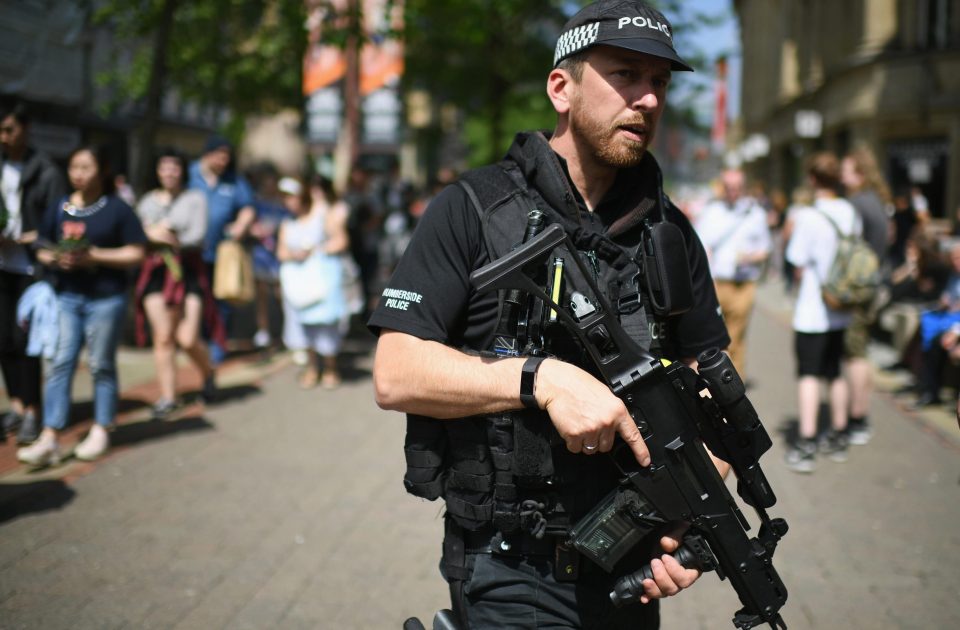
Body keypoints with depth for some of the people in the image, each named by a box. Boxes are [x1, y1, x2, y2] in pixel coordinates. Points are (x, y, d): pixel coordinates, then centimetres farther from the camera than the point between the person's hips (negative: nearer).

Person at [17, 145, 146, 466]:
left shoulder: (117, 209, -3)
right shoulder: (59, 208, 9)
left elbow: (135, 254, -7)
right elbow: (43, 249, 14)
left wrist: (93, 256, -16)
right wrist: (54, 258, -9)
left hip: (105, 298, -3)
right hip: (66, 296, 3)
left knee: (101, 365, 6)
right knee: (60, 364, -3)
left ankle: (100, 431, 20)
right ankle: (49, 439, -6)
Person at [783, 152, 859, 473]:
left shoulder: (808, 217, -16)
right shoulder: (851, 214, 3)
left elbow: (800, 265, -14)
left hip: (813, 311, -6)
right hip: (843, 310, 6)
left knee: (808, 374, -3)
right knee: (836, 373, 16)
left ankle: (806, 445, -6)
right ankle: (838, 438, 25)